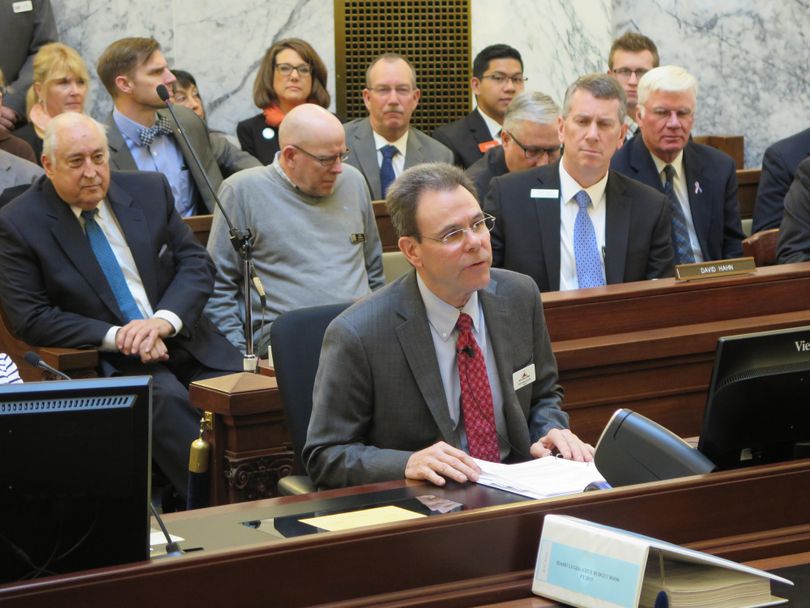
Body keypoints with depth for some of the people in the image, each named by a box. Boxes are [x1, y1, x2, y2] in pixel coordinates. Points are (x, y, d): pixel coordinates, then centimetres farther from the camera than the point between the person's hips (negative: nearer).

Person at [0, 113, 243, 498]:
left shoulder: (149, 191, 9)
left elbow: (196, 263, 8)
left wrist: (164, 320, -13)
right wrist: (114, 336, -17)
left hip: (184, 339, 4)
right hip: (105, 362, -4)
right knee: (164, 397, -34)